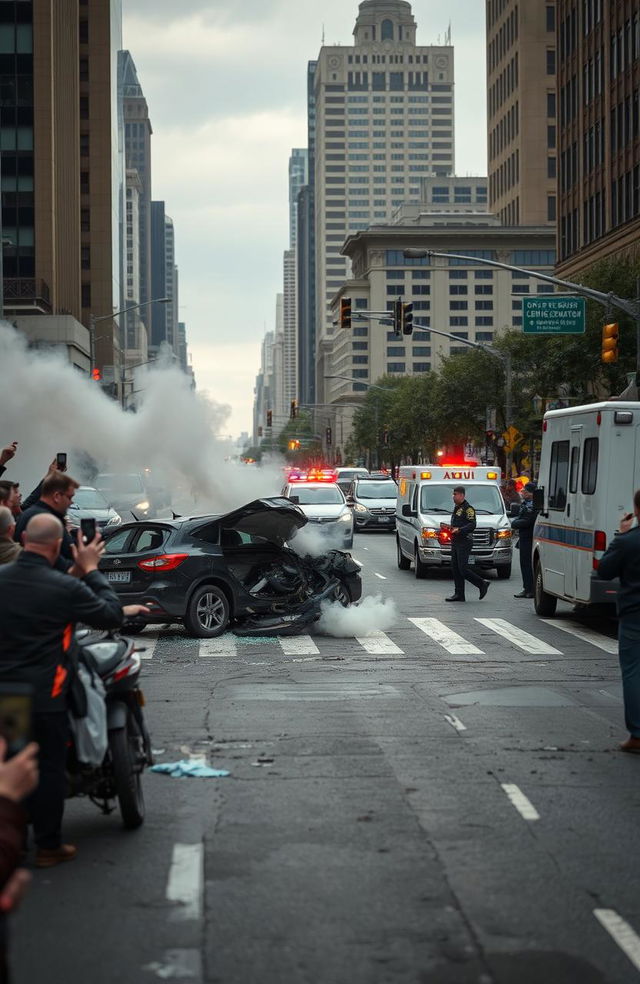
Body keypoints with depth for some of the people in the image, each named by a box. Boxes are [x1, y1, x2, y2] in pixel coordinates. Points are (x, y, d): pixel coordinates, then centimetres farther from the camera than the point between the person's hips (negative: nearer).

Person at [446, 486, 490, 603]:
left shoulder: (468, 509, -11)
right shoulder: (456, 508, 19)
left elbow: (472, 525, -20)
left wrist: (459, 530, -28)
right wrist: (450, 529, 14)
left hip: (464, 542, -9)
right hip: (455, 542, 9)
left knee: (463, 569, -12)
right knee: (455, 568, 5)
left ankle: (482, 584, 3)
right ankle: (459, 594, 7)